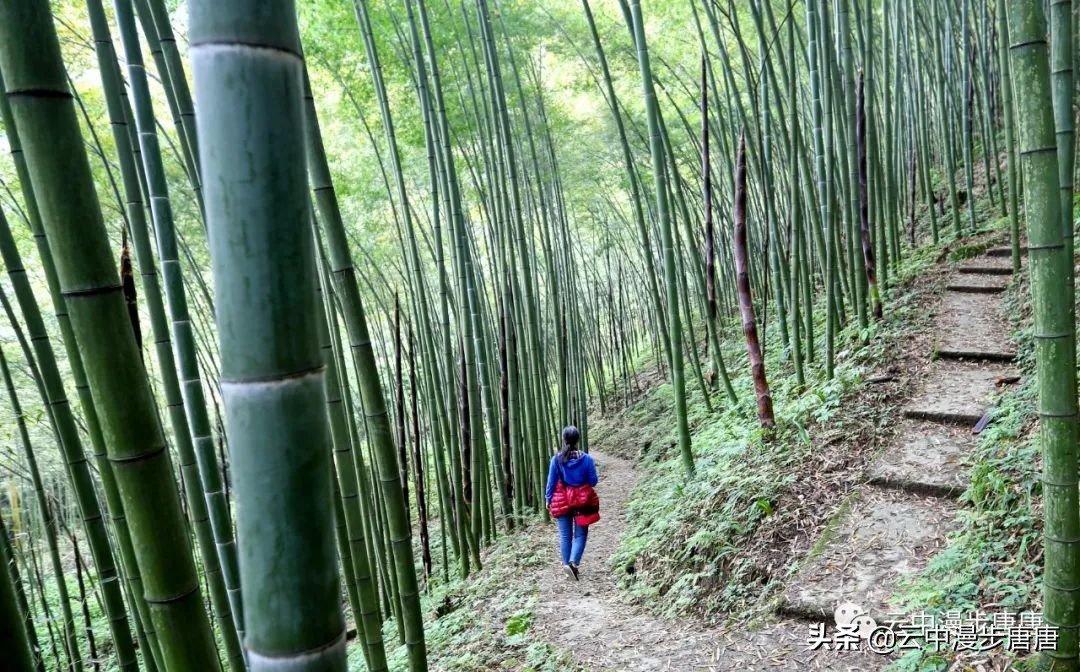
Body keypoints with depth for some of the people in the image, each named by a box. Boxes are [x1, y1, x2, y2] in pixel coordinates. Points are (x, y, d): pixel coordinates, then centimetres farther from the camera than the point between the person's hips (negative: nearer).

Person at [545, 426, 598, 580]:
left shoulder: (557, 459, -10)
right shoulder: (586, 458, -11)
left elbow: (551, 481, -4)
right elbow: (593, 481, -6)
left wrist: (548, 499, 8)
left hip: (563, 501, 1)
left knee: (565, 535, 14)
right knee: (580, 534, 7)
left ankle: (567, 564, 20)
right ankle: (573, 562, -11)